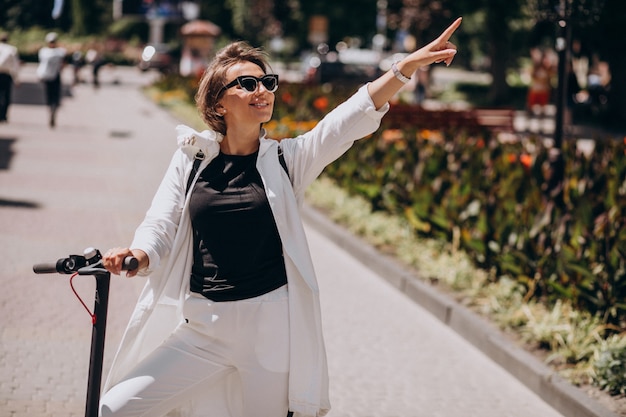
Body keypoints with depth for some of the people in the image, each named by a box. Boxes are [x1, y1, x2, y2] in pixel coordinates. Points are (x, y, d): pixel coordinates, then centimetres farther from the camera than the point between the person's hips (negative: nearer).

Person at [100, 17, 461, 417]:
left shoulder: (286, 159, 1)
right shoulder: (191, 158, 4)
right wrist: (136, 256, -24)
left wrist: (408, 66, -23)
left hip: (271, 328, -1)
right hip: (202, 329, 1)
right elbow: (160, 226, 0)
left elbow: (352, 119, -10)